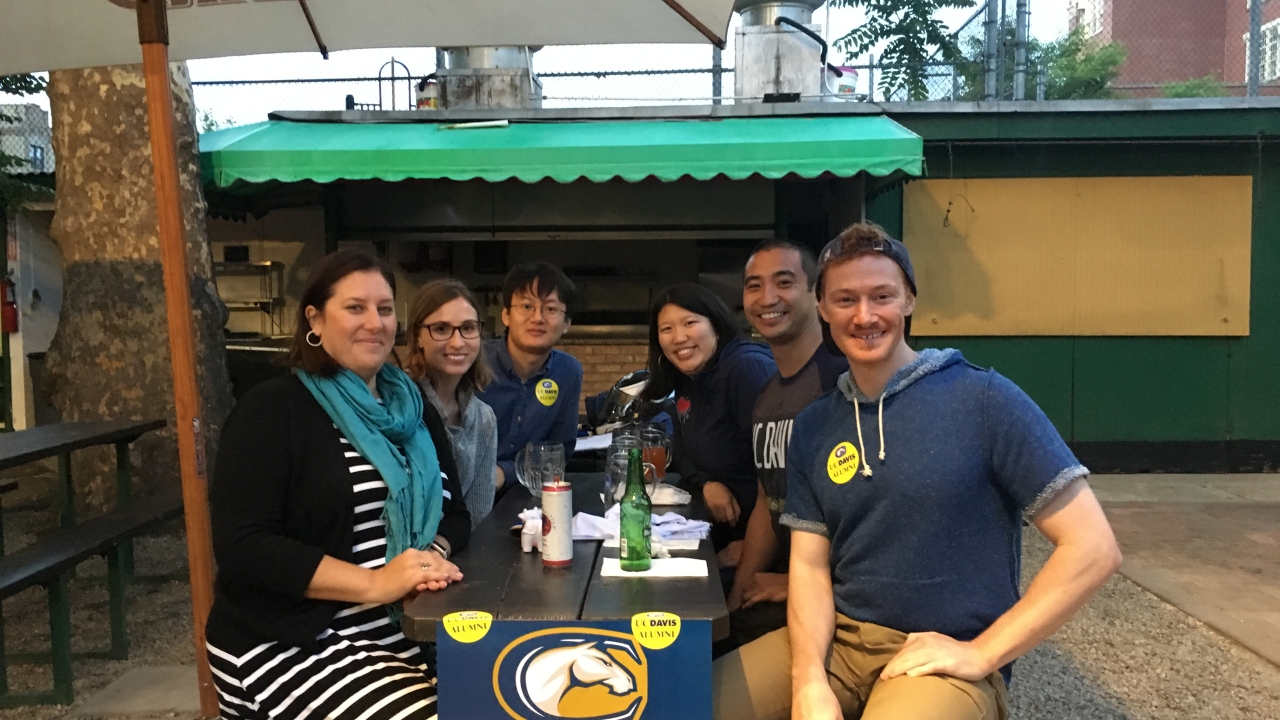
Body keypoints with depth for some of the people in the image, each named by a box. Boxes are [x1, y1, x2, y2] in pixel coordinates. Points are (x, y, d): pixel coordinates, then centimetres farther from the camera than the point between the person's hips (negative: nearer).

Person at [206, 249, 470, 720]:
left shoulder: (409, 409, 13)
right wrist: (374, 584, -24)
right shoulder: (271, 411, -7)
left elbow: (453, 511, 13)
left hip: (403, 629, 6)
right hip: (289, 644, -6)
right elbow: (242, 546, -15)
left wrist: (436, 555, -11)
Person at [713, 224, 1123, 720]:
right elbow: (809, 564, 4)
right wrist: (809, 679, -13)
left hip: (944, 658, -4)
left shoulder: (984, 400, -11)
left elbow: (1092, 548, -11)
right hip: (837, 638, 5)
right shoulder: (811, 428, 5)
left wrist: (979, 655, -13)